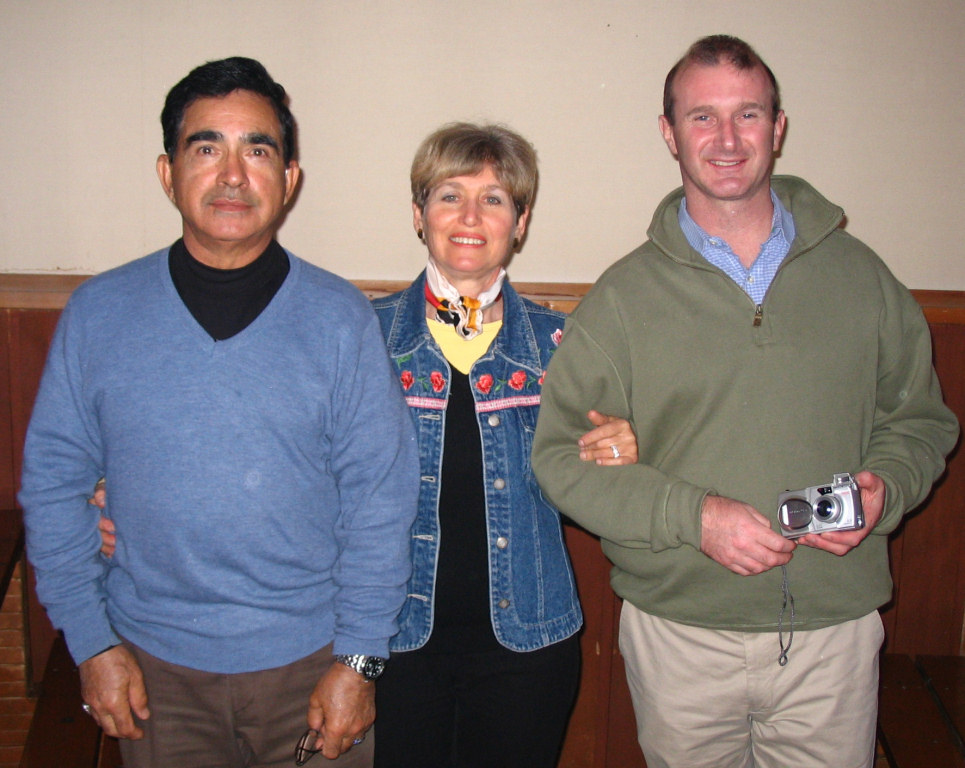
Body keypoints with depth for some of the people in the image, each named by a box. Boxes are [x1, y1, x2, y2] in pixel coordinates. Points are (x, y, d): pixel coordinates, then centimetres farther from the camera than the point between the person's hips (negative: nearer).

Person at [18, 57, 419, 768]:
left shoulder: (342, 319, -7)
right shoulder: (97, 314, -4)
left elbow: (380, 499, -6)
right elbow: (54, 484, 2)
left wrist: (358, 660, -7)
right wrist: (92, 643, -1)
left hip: (310, 660, -1)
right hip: (154, 664, 1)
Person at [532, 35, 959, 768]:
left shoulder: (860, 275, 4)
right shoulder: (624, 296, -2)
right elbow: (562, 454, -5)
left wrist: (885, 491, -9)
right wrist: (692, 515, -17)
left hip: (835, 632, 1)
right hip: (680, 635, -1)